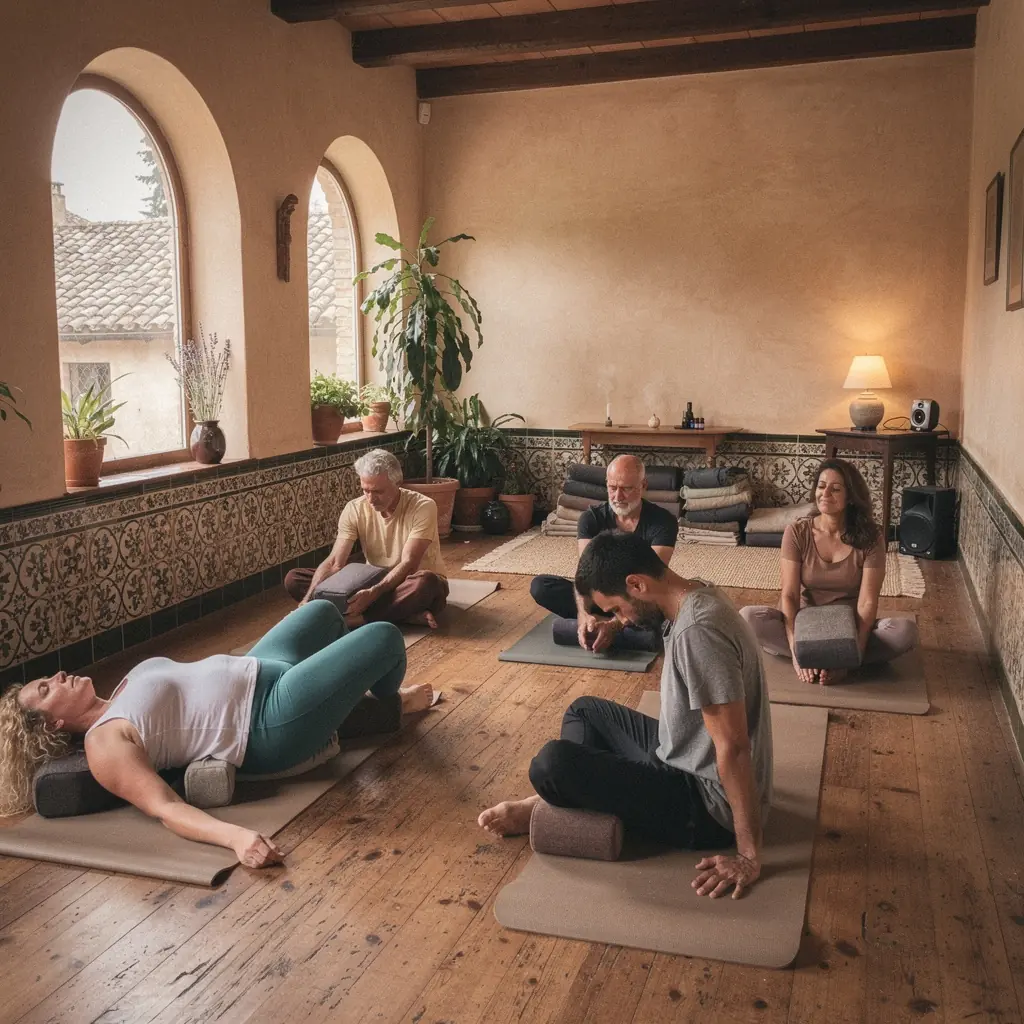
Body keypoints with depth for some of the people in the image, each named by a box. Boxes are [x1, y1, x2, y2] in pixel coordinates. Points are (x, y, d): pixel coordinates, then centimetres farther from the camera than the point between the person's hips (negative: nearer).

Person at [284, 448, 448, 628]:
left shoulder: (423, 507, -20)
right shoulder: (354, 509, -9)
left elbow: (408, 564, -27)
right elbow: (334, 562, -15)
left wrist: (373, 594, -42)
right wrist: (308, 599, -32)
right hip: (374, 582, 5)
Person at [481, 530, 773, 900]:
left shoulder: (697, 632, -30)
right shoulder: (697, 595, 1)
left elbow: (733, 747, -29)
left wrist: (749, 855, -23)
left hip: (707, 805, -10)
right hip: (689, 763, 10)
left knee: (553, 762, -22)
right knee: (585, 710, 22)